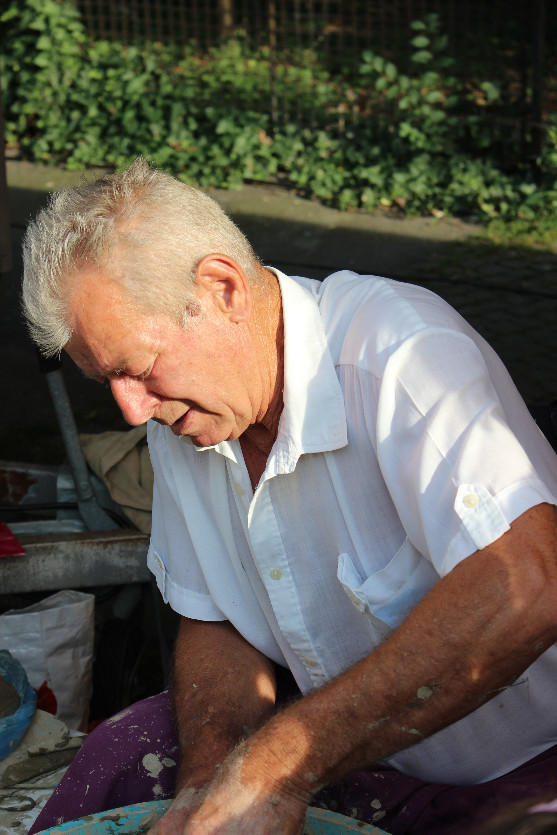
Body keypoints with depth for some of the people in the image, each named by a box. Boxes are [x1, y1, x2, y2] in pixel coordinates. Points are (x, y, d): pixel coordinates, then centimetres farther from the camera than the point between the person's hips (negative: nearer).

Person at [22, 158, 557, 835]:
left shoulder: (401, 352, -26)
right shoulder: (179, 410, -1)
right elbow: (213, 625, 6)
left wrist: (274, 765, -35)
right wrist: (215, 774, -15)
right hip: (346, 745, 7)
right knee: (115, 760, -7)